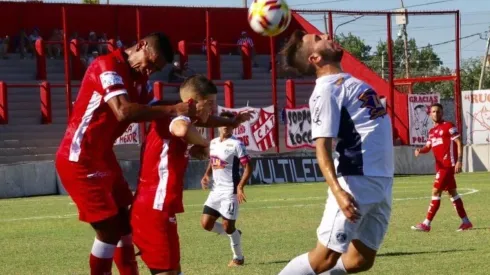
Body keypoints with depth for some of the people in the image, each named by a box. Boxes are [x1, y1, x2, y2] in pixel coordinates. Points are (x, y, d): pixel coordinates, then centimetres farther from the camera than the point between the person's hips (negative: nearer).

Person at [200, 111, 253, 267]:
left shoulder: (236, 144, -11)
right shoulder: (213, 143, 10)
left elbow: (248, 167, -13)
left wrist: (240, 187, -25)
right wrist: (206, 176, 6)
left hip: (230, 191, -7)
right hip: (216, 190, 7)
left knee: (228, 226, -4)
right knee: (206, 223, 2)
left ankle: (238, 258, 15)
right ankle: (234, 235, 25)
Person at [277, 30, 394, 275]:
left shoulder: (348, 82, 17)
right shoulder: (326, 90, -10)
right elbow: (322, 147, -17)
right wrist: (337, 190, -30)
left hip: (381, 180, 8)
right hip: (357, 181, -8)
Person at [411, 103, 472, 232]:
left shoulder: (448, 126, -6)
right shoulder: (432, 131, 17)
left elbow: (459, 143, -10)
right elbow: (428, 147, 13)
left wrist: (459, 160, -18)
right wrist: (420, 150, -10)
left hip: (448, 164, -9)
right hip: (440, 166, 9)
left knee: (436, 191, -11)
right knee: (452, 192, 13)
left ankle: (426, 224, -11)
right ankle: (466, 222, 20)